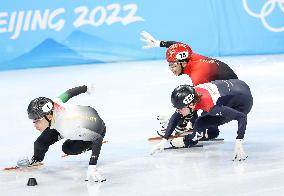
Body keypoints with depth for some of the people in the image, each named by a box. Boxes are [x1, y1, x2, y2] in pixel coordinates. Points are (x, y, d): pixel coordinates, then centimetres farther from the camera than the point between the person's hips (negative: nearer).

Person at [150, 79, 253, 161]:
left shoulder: (210, 106, -36)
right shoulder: (192, 93, -14)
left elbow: (242, 117, -35)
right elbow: (175, 117, 1)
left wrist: (238, 143, -39)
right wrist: (164, 140, -1)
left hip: (243, 103, -7)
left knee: (201, 124, -11)